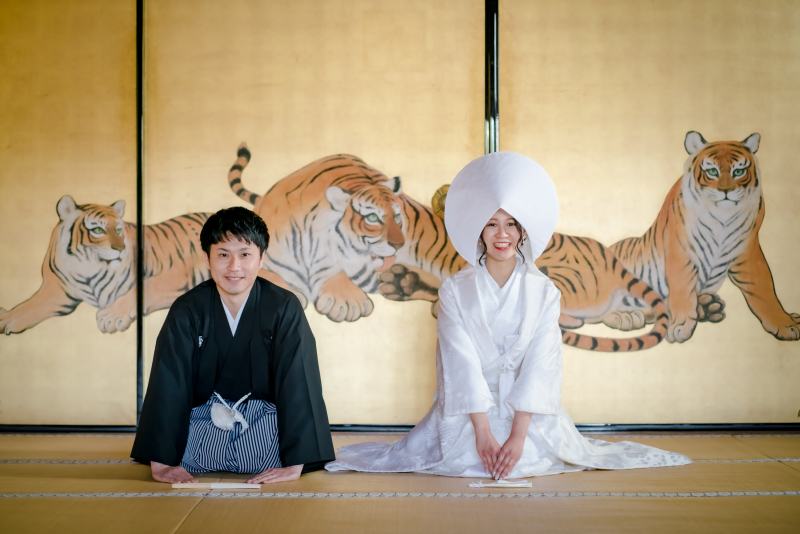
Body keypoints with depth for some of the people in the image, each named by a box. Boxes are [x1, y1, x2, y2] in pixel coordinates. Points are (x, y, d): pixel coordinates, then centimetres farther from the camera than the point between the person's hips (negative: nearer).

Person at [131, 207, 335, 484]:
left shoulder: (284, 308, -11)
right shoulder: (187, 310, -7)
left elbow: (299, 383, -15)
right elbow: (167, 384, -9)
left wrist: (294, 464, -23)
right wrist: (161, 463, -17)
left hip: (266, 428, -1)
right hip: (202, 429, 1)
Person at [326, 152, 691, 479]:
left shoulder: (544, 292, 1)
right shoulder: (455, 290, -1)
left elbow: (540, 365, -8)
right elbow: (462, 362, -9)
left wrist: (518, 434, -20)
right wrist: (483, 432, -20)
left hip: (528, 411, 1)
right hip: (469, 410, -1)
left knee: (533, 456, -21)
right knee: (464, 460, -21)